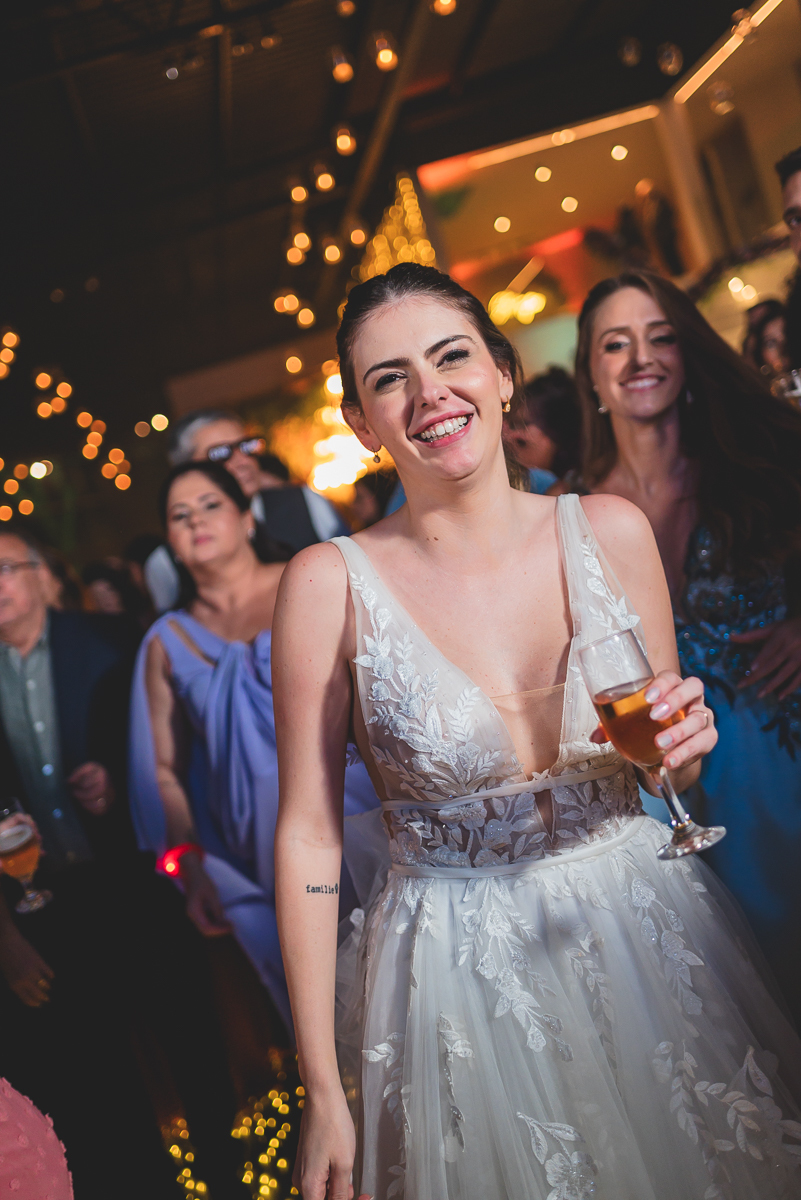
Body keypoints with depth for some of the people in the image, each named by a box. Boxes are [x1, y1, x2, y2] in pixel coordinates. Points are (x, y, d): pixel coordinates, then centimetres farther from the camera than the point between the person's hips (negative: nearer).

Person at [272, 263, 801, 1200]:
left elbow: (671, 771, 7)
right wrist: (324, 1093, -9)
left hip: (644, 935, 3)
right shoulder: (330, 582, -14)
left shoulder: (612, 530, -5)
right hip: (457, 972, -2)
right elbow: (309, 834, -10)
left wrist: (683, 746, -17)